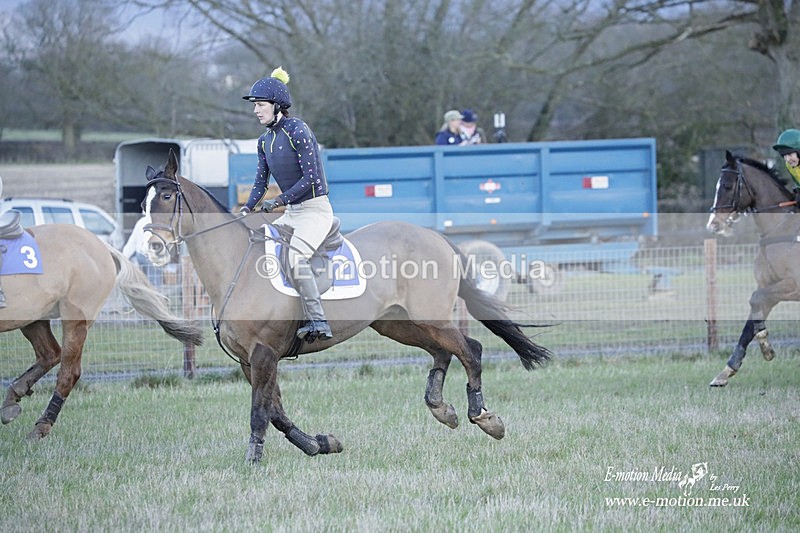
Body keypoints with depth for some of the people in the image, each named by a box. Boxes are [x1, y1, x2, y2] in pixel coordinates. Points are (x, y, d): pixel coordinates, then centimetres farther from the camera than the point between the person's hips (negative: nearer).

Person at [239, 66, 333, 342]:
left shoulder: (298, 131, -14)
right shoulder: (265, 140, 11)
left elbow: (310, 177, -18)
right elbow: (261, 181, 16)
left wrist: (279, 200, -21)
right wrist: (247, 210, 1)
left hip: (315, 209, -10)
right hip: (291, 213, 10)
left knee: (295, 255, -31)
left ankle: (318, 321, -33)